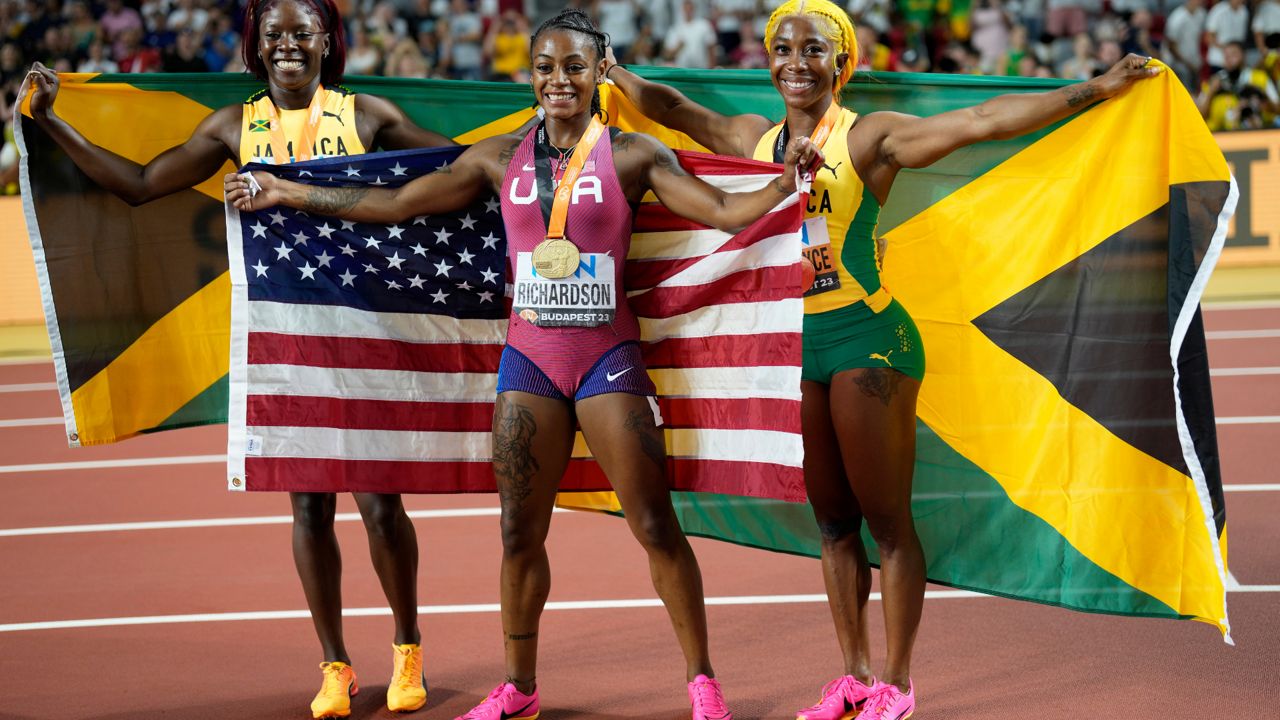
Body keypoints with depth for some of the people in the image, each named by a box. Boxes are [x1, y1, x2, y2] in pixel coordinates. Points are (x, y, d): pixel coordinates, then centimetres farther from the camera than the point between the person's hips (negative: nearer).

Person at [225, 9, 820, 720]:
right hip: (530, 359, 3)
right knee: (520, 533, 7)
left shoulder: (633, 154, -2)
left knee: (656, 526, -4)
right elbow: (396, 203, 10)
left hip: (609, 359, -3)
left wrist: (785, 180, -27)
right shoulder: (501, 158, 6)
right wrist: (284, 193, 11)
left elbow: (725, 211, -8)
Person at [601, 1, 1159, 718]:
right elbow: (669, 106, 24)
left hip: (868, 338, -6)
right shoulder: (755, 139, 9)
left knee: (886, 517, -1)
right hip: (794, 344, 6)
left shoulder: (871, 137, -8)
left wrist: (1095, 89, -20)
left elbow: (983, 120, -14)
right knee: (833, 521, 13)